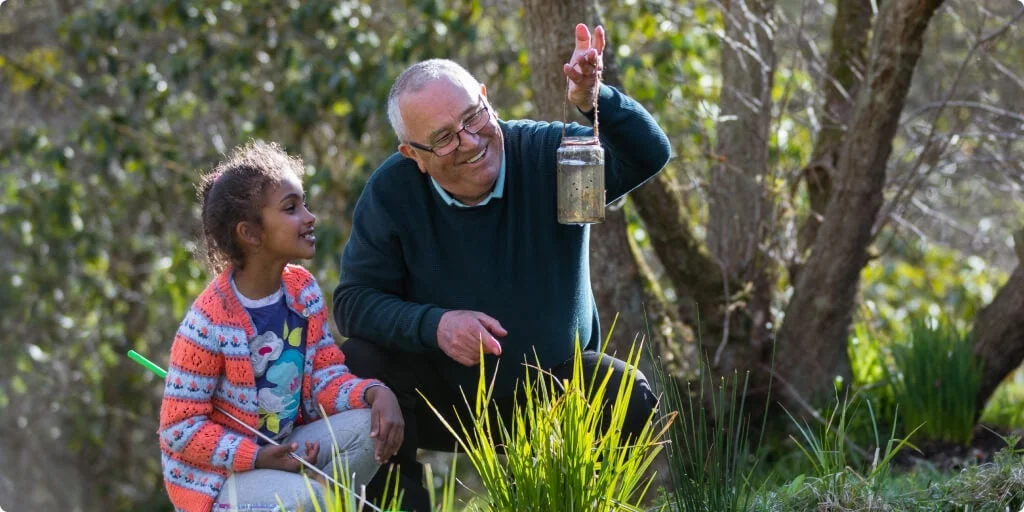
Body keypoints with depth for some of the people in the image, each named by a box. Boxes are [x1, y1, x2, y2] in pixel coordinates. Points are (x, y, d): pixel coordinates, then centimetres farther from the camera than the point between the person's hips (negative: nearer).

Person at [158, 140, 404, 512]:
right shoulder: (210, 322, -23)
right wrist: (257, 457, -26)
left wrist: (375, 393, -22)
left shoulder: (303, 291, -1)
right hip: (217, 476, -7)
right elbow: (181, 429, -19)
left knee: (367, 426, -13)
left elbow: (325, 378, 0)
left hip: (282, 450, 7)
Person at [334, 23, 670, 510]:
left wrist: (595, 101, -44)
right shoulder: (391, 191, -13)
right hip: (443, 393, 0)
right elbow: (354, 300, -11)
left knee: (631, 396, -27)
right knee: (354, 366, -26)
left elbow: (649, 155, -25)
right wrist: (433, 325, -29)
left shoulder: (549, 154, -14)